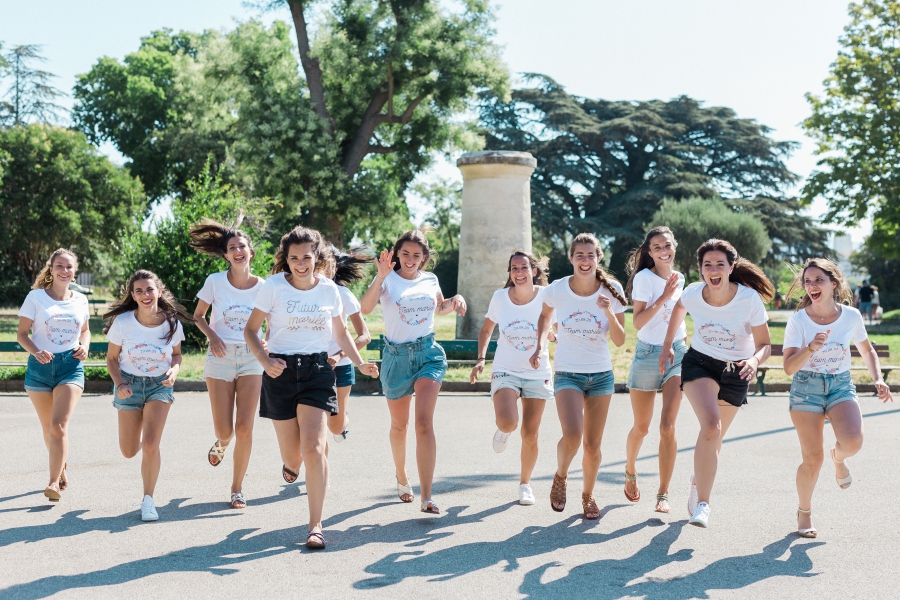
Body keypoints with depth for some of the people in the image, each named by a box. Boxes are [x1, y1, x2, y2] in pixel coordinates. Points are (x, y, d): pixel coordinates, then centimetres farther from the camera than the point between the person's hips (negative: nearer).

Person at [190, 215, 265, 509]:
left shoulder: (262, 287, -1)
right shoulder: (215, 282, -4)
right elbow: (198, 316, 7)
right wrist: (212, 336, -12)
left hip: (251, 358, 1)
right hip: (220, 357, 0)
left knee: (244, 427, -8)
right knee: (224, 430, -2)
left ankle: (237, 488, 7)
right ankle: (221, 443, 38)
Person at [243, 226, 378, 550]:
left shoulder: (329, 289, 3)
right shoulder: (273, 287, -4)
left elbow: (341, 332, 17)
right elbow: (251, 330, 0)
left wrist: (360, 363, 4)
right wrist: (265, 360, -17)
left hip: (317, 370, 0)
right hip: (281, 371, 0)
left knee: (313, 448, -14)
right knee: (292, 454, 6)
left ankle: (315, 526, -8)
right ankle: (291, 463, 48)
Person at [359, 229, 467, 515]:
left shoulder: (430, 280, 6)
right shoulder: (388, 279, -4)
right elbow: (365, 308, -22)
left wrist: (456, 300, 6)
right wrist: (381, 276, -33)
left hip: (428, 353, 1)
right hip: (396, 357, 0)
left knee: (424, 423, -14)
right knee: (399, 424, 15)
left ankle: (427, 497, -17)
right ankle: (401, 478, 41)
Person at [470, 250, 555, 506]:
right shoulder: (500, 297, -5)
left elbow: (553, 333, 1)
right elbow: (486, 329, 10)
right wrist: (481, 358, -1)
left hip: (537, 373, 1)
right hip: (506, 371, 0)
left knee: (530, 435, 3)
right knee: (508, 422, -25)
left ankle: (525, 483, 26)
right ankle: (503, 430, 13)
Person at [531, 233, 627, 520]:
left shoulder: (612, 291, -6)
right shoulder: (556, 289, -8)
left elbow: (620, 340, -5)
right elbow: (545, 316, 15)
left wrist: (609, 312, -21)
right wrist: (540, 346, 2)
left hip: (601, 375, 2)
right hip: (567, 374, -2)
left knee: (592, 444, 6)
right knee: (572, 435, -23)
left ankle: (588, 495, 32)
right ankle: (560, 476, 9)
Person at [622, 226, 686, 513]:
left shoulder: (679, 279, 9)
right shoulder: (644, 278, -8)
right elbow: (638, 322, -18)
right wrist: (663, 297, -23)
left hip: (677, 352, 3)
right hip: (648, 354, -3)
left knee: (668, 426, -11)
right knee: (641, 428, 9)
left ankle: (663, 494, -6)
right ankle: (630, 471, 38)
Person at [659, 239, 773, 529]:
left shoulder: (750, 299, -22)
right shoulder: (692, 293, -16)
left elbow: (764, 344, -13)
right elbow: (679, 309, 10)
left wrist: (754, 360, -34)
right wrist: (667, 347, 13)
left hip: (736, 371, 1)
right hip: (699, 363, -1)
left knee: (714, 437, 12)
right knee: (711, 426, -26)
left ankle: (697, 480, 44)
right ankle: (702, 504, -23)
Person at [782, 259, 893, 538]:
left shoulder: (851, 316, -4)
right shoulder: (798, 321, -10)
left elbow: (867, 350, 14)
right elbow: (789, 367, -15)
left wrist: (878, 379, -1)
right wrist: (811, 348, -31)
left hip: (841, 385, 1)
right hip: (806, 388, -1)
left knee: (853, 442, -26)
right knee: (813, 458, -5)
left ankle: (838, 457, 14)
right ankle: (804, 513, 21)